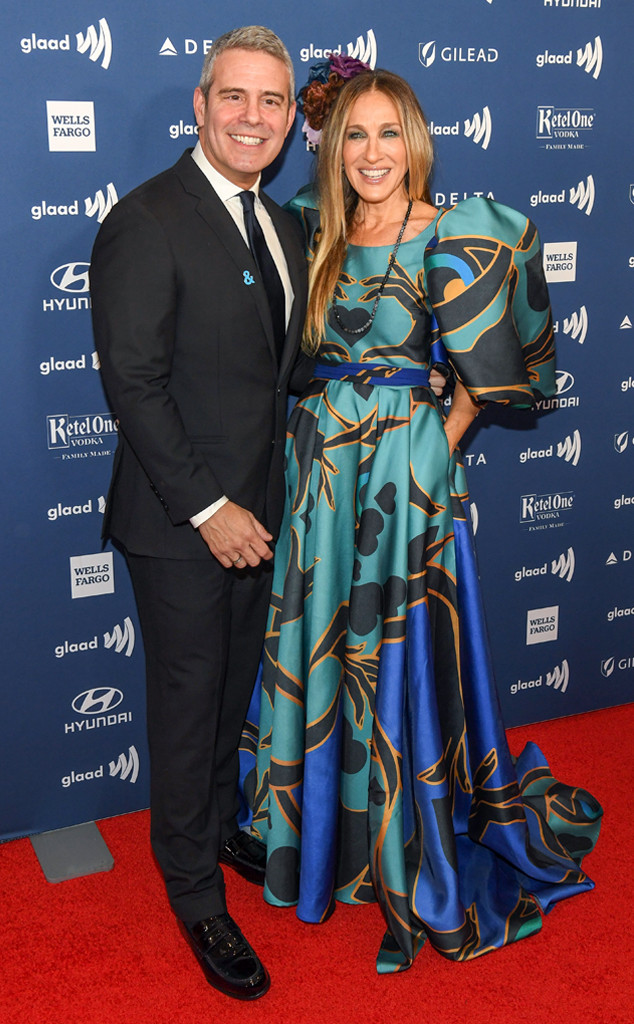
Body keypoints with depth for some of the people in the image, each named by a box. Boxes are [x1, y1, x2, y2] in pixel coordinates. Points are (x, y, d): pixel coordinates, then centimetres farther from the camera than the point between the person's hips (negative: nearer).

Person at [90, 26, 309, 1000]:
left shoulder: (281, 226, 9)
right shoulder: (145, 223, -16)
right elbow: (134, 383, -19)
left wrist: (260, 502, 7)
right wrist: (208, 508, -19)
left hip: (254, 512, 7)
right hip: (179, 523, -7)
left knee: (234, 689, 21)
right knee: (188, 701, 7)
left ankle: (220, 824, 44)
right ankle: (195, 891, 27)